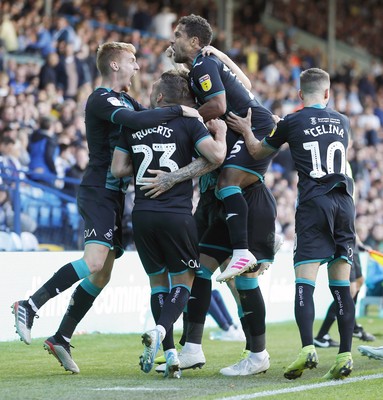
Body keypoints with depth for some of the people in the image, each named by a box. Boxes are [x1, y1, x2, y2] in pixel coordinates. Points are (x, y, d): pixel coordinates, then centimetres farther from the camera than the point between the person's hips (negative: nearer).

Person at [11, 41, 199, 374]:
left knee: (102, 274, 7)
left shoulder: (125, 100, 19)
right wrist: (179, 110, -24)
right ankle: (29, 307, -19)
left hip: (114, 194, 10)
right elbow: (135, 121, -29)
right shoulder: (101, 100, -12)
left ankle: (61, 338, 13)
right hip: (98, 192, -10)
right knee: (94, 260, -25)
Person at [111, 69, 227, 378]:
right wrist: (220, 133, 6)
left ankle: (170, 353, 5)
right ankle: (160, 330, -20)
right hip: (176, 214, -3)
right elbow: (216, 156, -14)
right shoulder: (188, 123, -2)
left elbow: (118, 169, 8)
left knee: (158, 281, 15)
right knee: (183, 281, 9)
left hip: (142, 214, 3)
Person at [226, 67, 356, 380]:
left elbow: (258, 152, 15)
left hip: (313, 202, -4)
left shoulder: (292, 123, 3)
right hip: (345, 201, 4)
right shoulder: (342, 122, 15)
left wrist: (246, 130, 34)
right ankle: (345, 354, -1)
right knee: (341, 283, 4)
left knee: (305, 279, -9)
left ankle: (308, 348, -25)